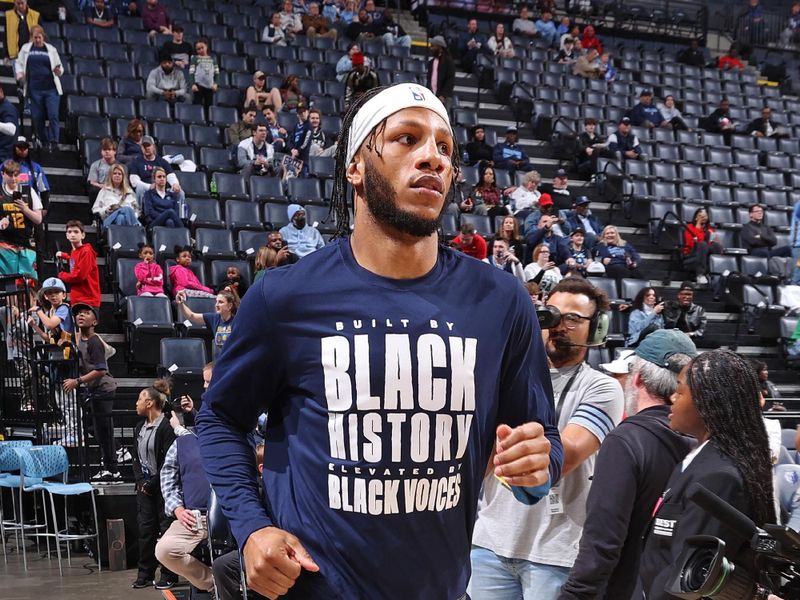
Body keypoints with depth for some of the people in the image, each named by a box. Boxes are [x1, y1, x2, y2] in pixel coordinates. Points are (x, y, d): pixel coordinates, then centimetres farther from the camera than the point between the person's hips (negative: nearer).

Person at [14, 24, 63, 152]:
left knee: (53, 115, -12)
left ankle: (53, 142, -8)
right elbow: (18, 63, 17)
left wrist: (58, 71, -11)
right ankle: (44, 141, 19)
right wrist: (19, 73, -3)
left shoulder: (51, 49, 9)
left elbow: (60, 67, 12)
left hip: (51, 89, -1)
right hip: (35, 89, 1)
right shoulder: (26, 48, 10)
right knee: (37, 117, 4)